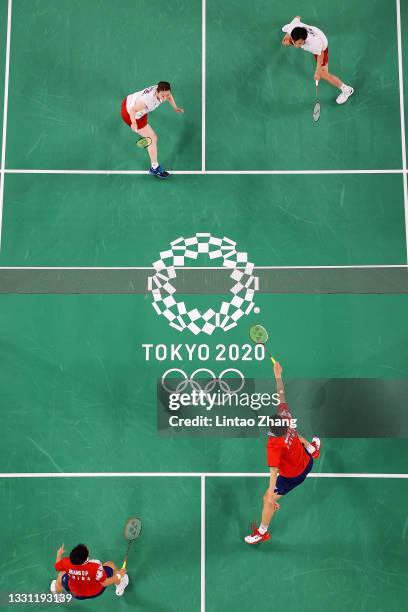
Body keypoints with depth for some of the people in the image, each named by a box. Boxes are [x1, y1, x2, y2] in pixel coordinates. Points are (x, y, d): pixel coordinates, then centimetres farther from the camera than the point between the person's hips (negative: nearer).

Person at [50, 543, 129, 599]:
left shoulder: (67, 563, -33)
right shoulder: (95, 565, -42)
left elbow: (57, 567, -9)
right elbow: (105, 583, -29)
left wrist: (59, 554, 10)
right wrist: (118, 575, -14)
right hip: (96, 592, -2)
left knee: (61, 574, 26)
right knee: (110, 564, 17)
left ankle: (57, 591, 58)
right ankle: (120, 587, 42)